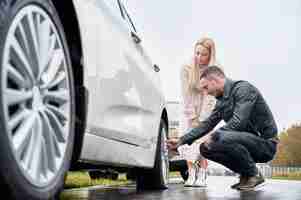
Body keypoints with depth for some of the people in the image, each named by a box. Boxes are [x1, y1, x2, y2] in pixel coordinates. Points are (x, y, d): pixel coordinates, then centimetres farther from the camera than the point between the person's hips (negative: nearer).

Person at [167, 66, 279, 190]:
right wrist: (181, 141, 8)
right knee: (205, 148, -1)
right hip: (248, 141, 9)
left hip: (266, 144, -9)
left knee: (225, 137, -33)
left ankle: (254, 174, -11)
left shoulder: (243, 88, -15)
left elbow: (238, 122, -26)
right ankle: (245, 174, 6)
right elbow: (207, 124, 14)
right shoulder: (222, 101, 12)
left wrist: (213, 137, -16)